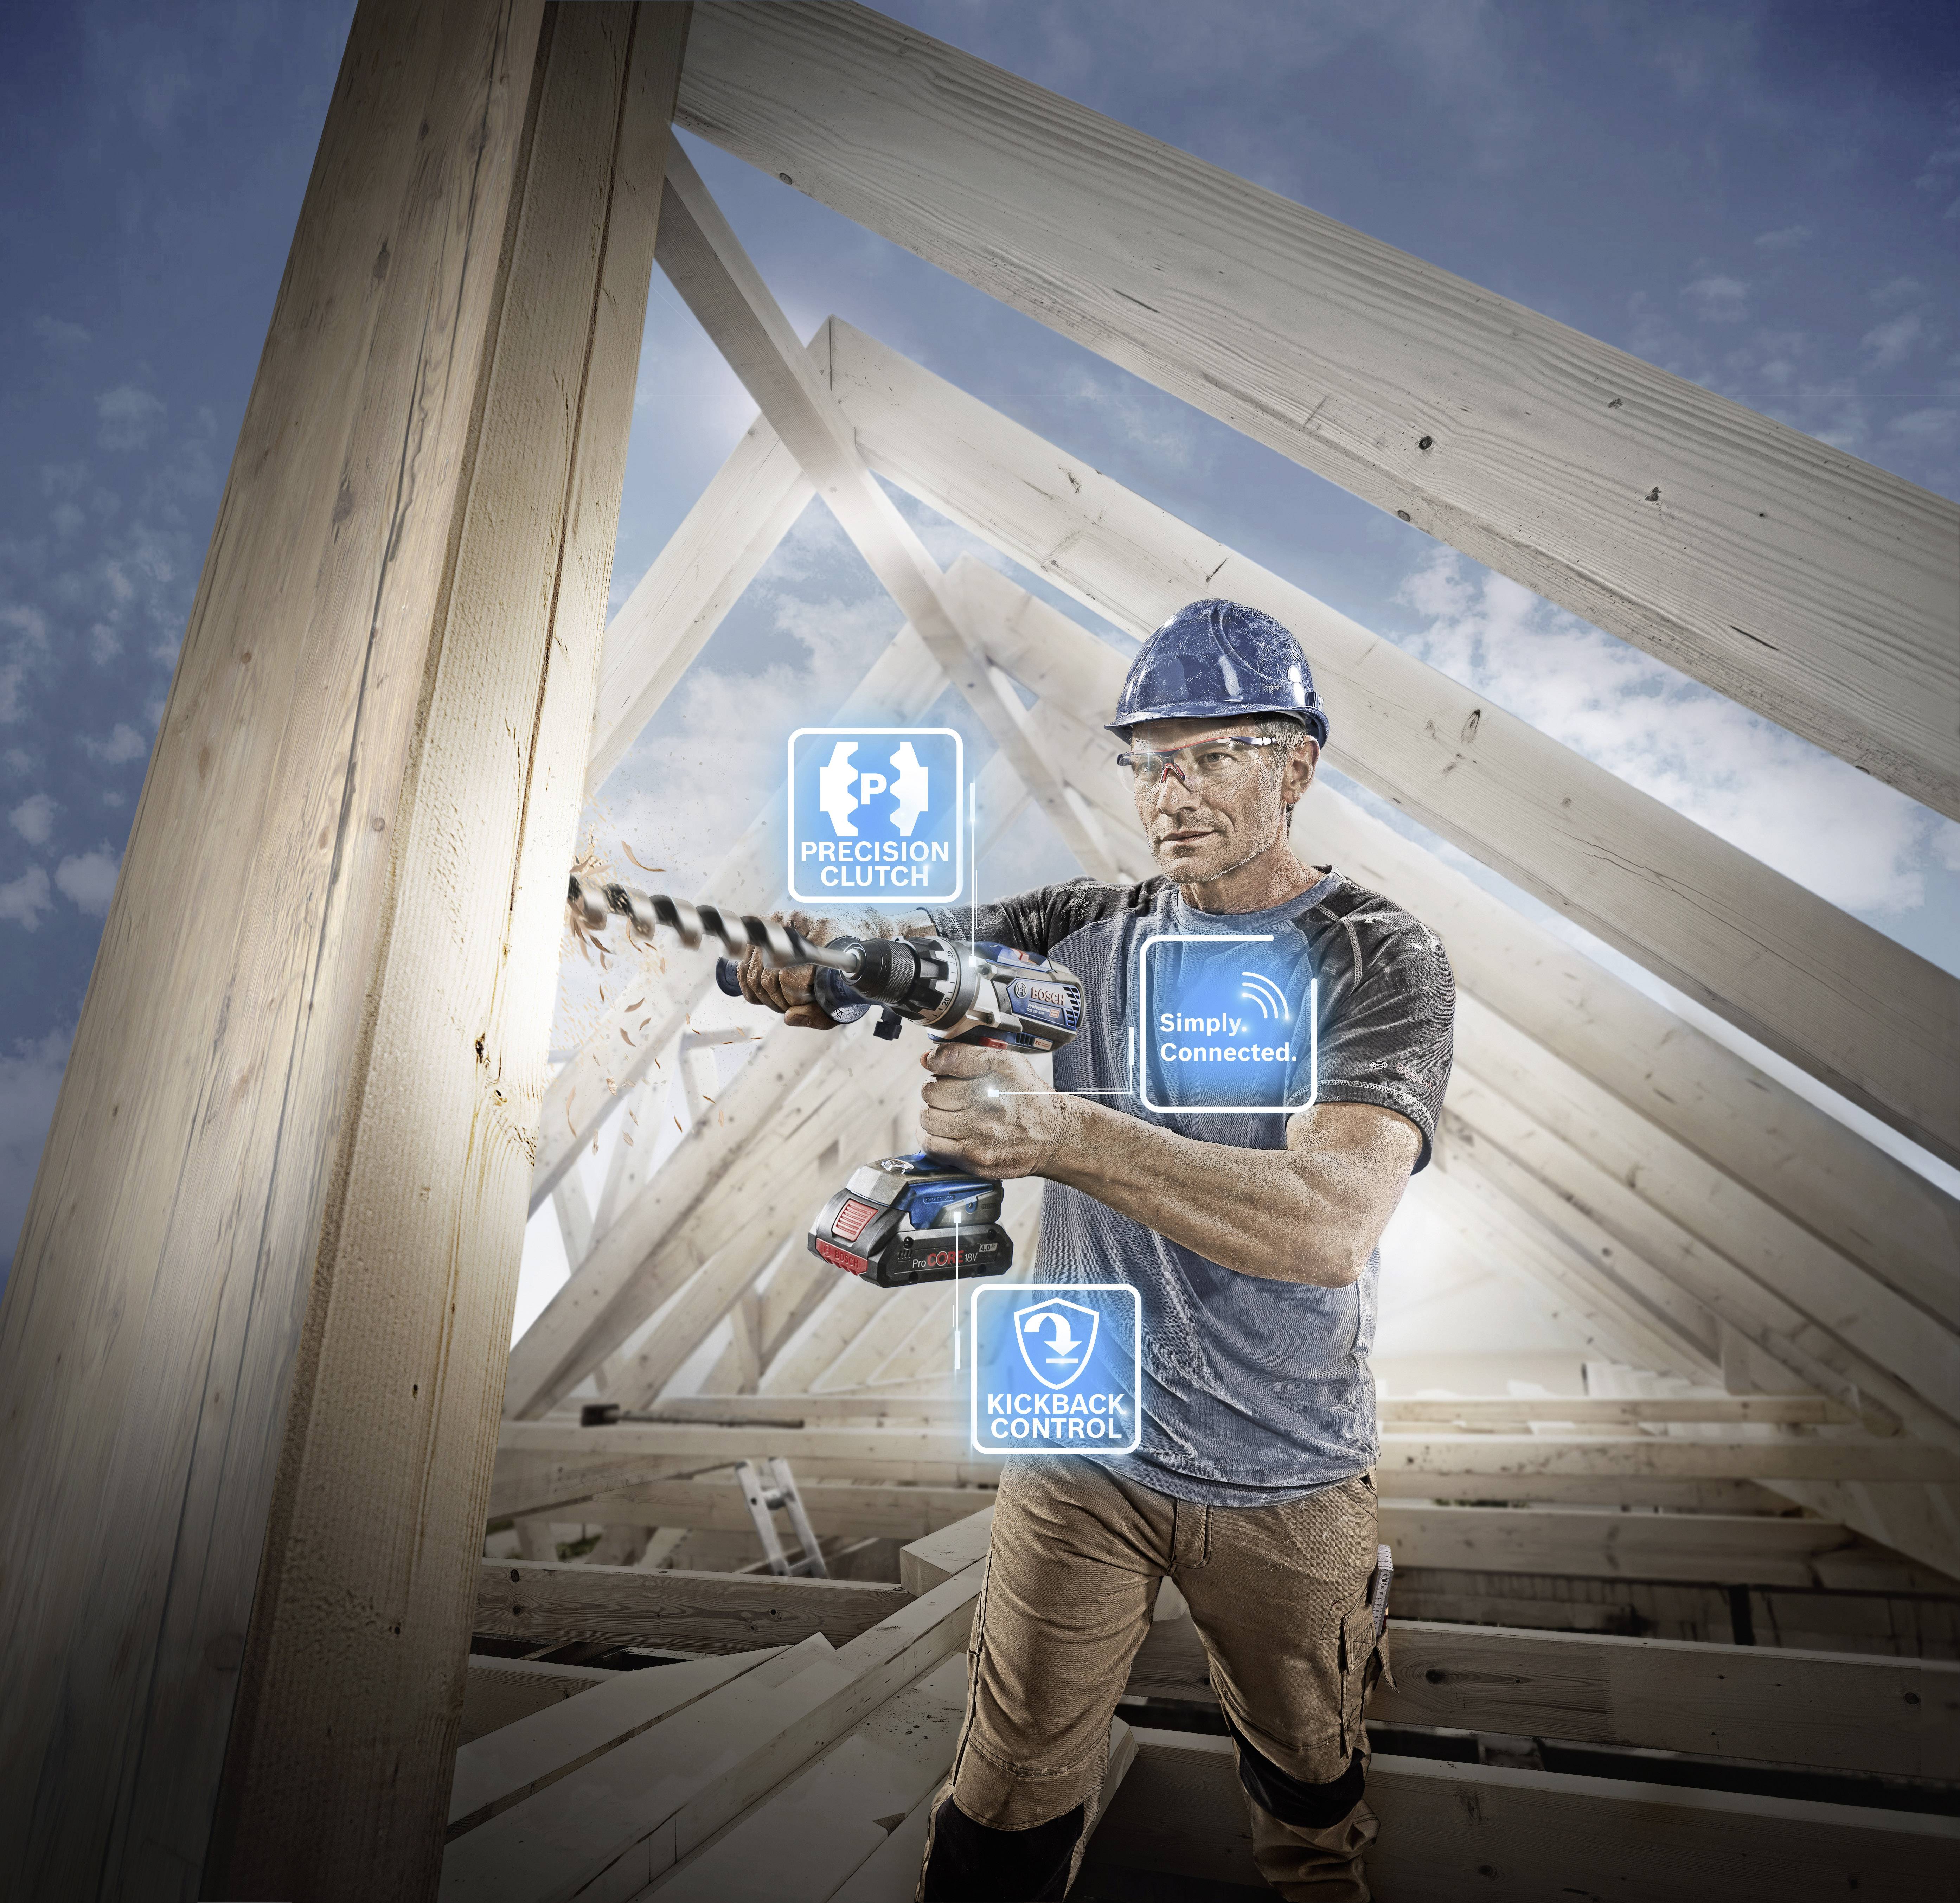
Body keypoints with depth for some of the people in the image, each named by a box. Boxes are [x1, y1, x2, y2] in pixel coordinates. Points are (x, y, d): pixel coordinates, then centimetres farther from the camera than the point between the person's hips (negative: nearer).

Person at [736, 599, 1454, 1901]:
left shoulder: (1380, 961, -15)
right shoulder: (1087, 931, -3)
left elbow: (1333, 1223, -30)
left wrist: (1058, 1132, -40)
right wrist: (806, 960, -34)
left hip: (1286, 1482, 0)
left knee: (1309, 1772, 27)